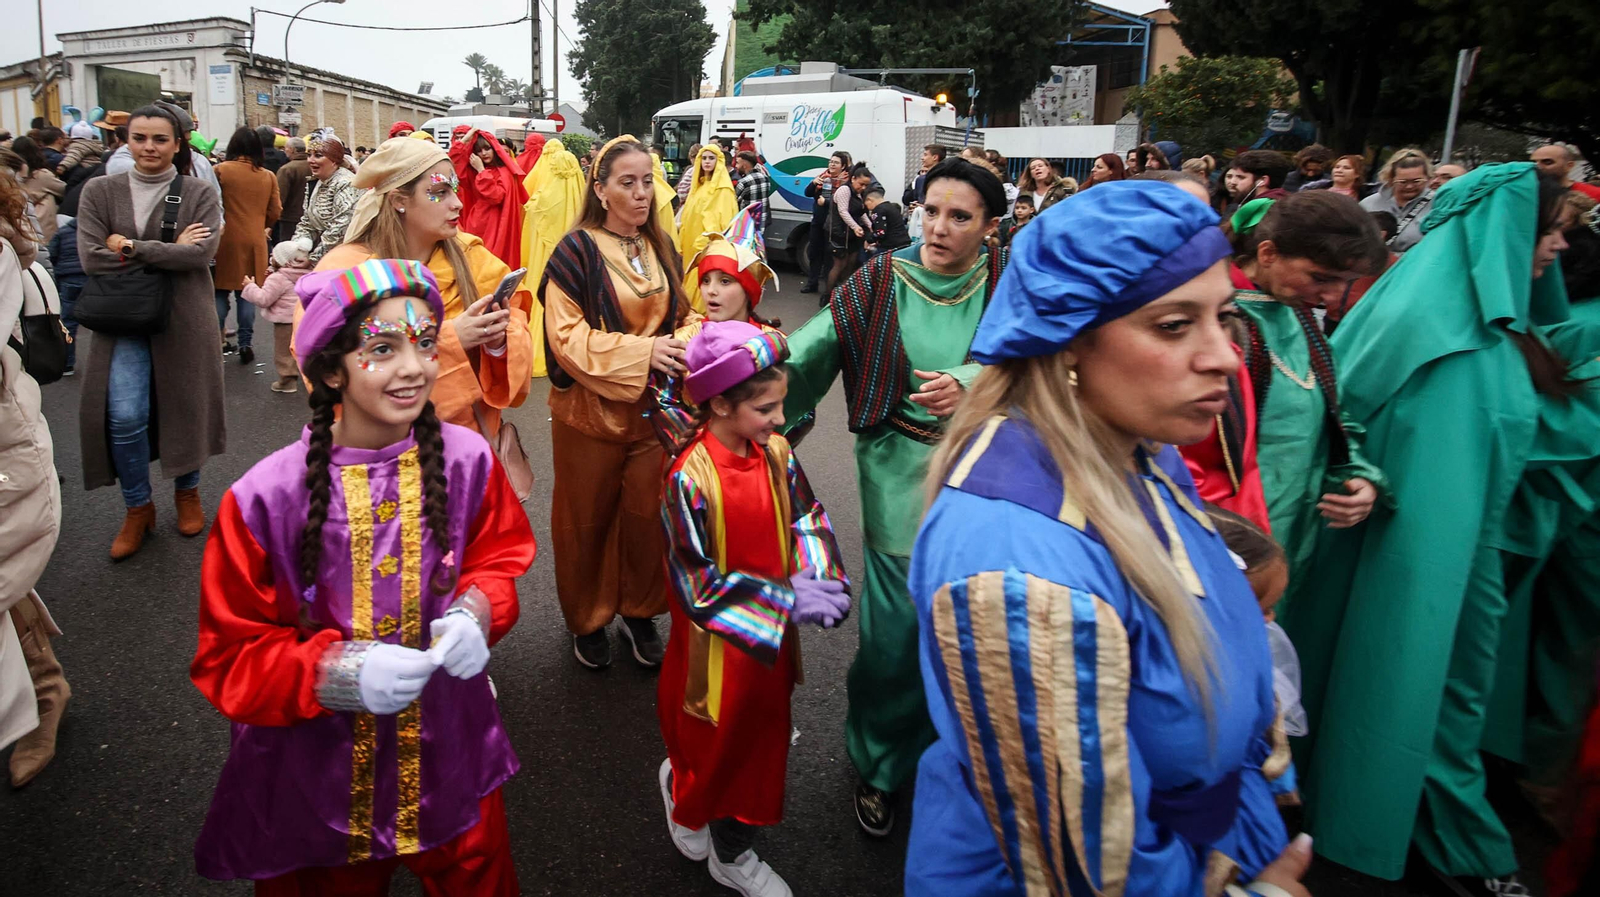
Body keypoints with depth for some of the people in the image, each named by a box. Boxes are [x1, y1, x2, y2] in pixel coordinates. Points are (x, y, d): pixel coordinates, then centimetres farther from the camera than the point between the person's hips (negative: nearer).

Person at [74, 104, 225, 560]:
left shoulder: (200, 193, -1)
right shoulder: (100, 191, 3)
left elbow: (202, 253, -14)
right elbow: (90, 258, -7)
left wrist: (130, 248, -13)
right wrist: (169, 251, -13)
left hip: (185, 318, -1)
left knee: (186, 406, 9)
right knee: (124, 416, -7)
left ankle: (187, 492, 32)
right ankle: (138, 508, 14)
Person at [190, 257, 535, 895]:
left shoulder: (468, 460, -15)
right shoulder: (264, 499, -21)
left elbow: (499, 559, 2)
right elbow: (231, 659, -12)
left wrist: (475, 612, -19)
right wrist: (338, 672, -29)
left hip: (449, 755, 2)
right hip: (316, 770, -2)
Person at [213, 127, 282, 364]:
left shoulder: (221, 170, -7)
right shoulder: (268, 176, 1)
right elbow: (275, 213, 5)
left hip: (226, 239, -2)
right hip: (255, 241, 2)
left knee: (221, 291, 7)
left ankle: (217, 340, 7)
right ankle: (245, 343, 5)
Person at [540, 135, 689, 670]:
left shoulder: (661, 249, 6)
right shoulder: (577, 252, -11)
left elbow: (678, 317, 16)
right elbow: (567, 336, -17)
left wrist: (681, 346, -7)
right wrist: (641, 351, -26)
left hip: (652, 407, 4)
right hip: (590, 410, -4)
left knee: (647, 516, 12)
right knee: (588, 520, 10)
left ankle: (640, 613, 31)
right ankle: (587, 620, 30)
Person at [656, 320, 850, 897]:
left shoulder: (777, 453, -7)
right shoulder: (690, 477, -25)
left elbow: (808, 520, 2)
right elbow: (696, 582, -23)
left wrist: (813, 579, -18)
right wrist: (786, 602, -25)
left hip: (774, 633, 6)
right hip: (718, 637, -5)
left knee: (762, 731, 18)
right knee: (718, 734, 14)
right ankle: (683, 789, 50)